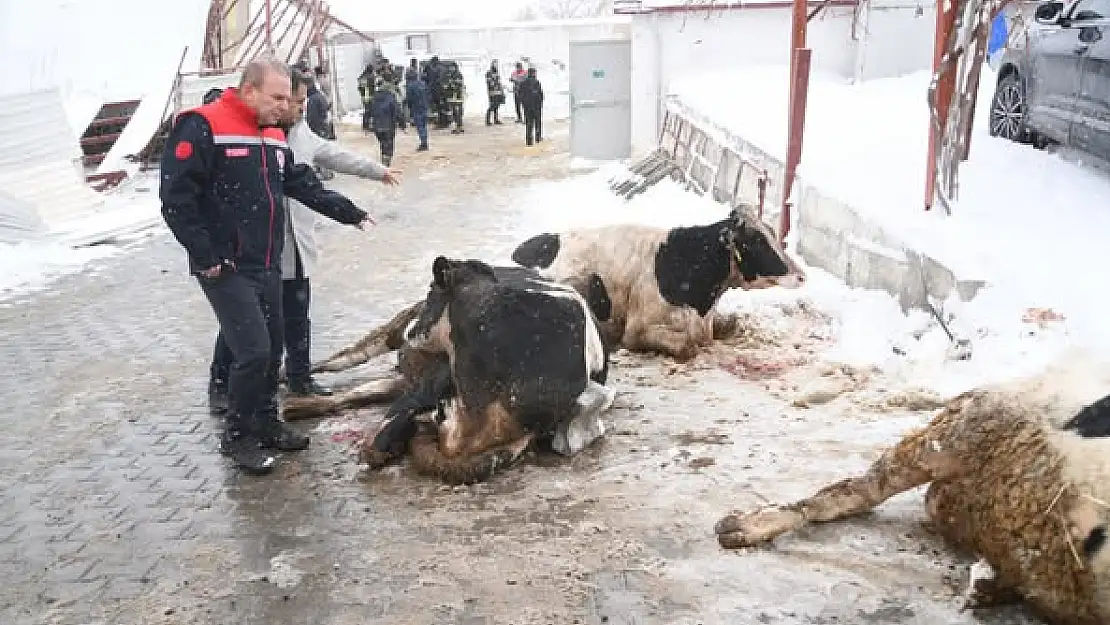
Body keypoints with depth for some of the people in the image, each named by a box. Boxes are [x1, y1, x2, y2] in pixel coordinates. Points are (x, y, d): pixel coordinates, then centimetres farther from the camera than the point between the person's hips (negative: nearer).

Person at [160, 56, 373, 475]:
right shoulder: (202, 127, -15)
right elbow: (175, 197, -18)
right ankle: (237, 436, 8)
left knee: (273, 349, 13)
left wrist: (351, 214, 16)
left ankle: (265, 423, 30)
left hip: (267, 267, 8)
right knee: (253, 351, -11)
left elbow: (305, 185, 20)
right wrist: (205, 256, -18)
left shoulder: (273, 136, 12)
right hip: (226, 270, -8)